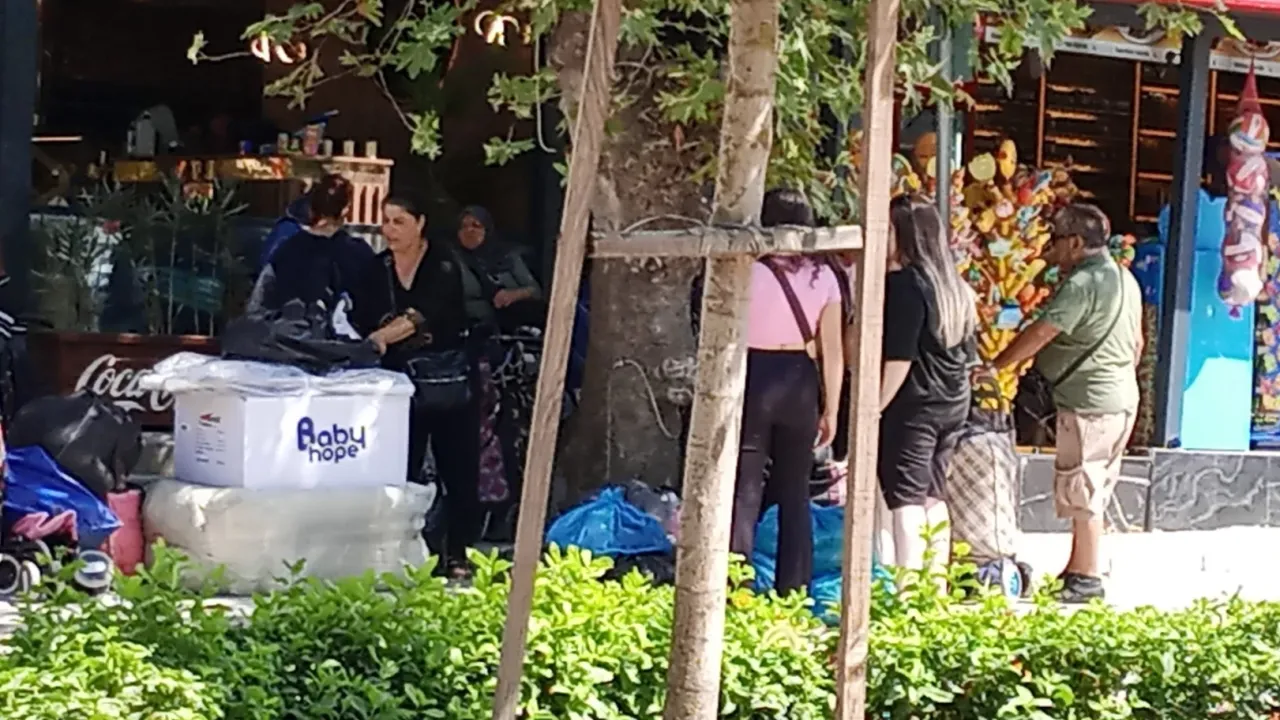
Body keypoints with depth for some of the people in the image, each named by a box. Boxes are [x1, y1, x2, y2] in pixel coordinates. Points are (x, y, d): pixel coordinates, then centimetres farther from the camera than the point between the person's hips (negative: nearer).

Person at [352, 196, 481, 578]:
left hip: (448, 382, -3)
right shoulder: (376, 269, 7)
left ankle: (458, 554, 10)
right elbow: (362, 321, 3)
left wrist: (379, 338, -35)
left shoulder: (443, 266, -7)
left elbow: (422, 316, -22)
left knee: (458, 471, 0)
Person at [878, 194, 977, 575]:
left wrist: (875, 407, -14)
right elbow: (967, 356, 17)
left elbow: (899, 358, -18)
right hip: (952, 404, 9)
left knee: (906, 498, -8)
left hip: (912, 404, -9)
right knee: (933, 497, 14)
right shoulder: (952, 285, 13)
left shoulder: (904, 283, -12)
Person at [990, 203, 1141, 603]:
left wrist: (994, 368, -12)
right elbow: (1136, 342, 19)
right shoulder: (1124, 278, 12)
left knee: (1080, 489, -3)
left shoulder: (1082, 284, -18)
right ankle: (1076, 569, 21)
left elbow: (1039, 334, -19)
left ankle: (1087, 576, 2)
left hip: (1089, 403, -10)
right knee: (1093, 490, 14)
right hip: (1122, 399, 10)